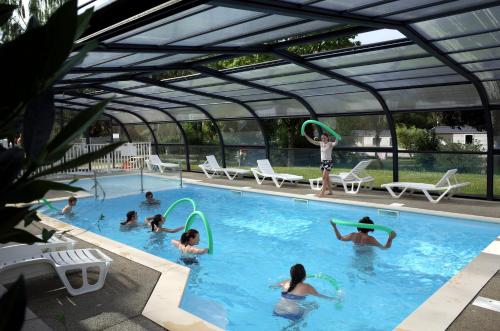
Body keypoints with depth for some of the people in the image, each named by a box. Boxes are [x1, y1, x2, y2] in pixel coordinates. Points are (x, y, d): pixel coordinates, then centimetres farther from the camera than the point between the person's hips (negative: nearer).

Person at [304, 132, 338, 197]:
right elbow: (312, 141, 7)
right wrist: (305, 135, -1)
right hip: (322, 162, 7)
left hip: (328, 162, -7)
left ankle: (322, 192, -12)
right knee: (326, 178, 13)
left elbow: (336, 143, -31)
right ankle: (330, 191, 23)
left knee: (324, 177, -12)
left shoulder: (330, 144, -10)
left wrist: (336, 138, -50)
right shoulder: (321, 143, 8)